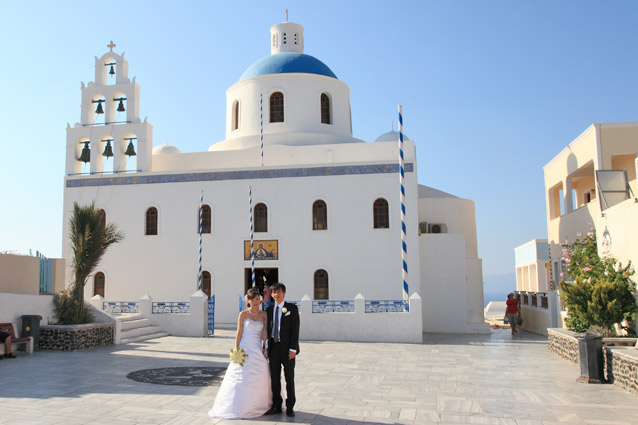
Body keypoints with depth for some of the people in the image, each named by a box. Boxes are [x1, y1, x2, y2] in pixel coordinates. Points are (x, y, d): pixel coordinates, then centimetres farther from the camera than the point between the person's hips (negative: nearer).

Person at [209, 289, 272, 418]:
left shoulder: (263, 315, 6)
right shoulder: (243, 314, -2)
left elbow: (264, 333, 3)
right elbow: (239, 333, -2)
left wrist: (265, 349, -4)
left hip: (257, 350, 3)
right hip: (244, 349, -3)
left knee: (259, 378, 4)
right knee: (241, 378, -3)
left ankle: (256, 405, 17)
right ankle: (237, 407, 4)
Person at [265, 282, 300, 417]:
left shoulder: (292, 308, -3)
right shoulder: (269, 309, 10)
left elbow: (295, 329, -8)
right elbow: (268, 329, 12)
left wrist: (293, 349, -14)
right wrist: (266, 347, 5)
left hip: (287, 348, -4)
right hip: (273, 347, 4)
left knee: (289, 378, 6)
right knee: (274, 378, 8)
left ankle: (290, 407, 16)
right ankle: (276, 406, 20)